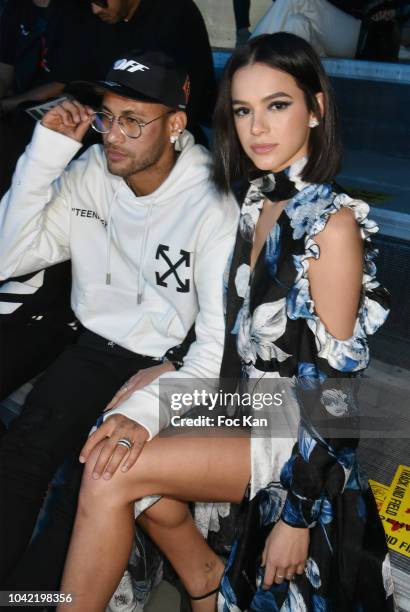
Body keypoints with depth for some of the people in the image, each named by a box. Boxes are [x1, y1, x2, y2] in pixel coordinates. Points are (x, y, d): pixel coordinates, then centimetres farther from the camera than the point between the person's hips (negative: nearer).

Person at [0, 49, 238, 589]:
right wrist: (45, 154, -12)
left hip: (156, 361, -4)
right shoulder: (90, 171, -2)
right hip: (84, 337, 5)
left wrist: (147, 410, -36)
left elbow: (220, 342, -20)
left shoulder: (213, 209, -17)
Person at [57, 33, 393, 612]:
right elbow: (238, 339, 7)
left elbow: (331, 385, -18)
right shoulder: (254, 201, 3)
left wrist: (300, 515, -14)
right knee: (117, 447, -11)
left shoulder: (332, 223, -20)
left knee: (112, 473, -16)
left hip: (298, 437, -7)